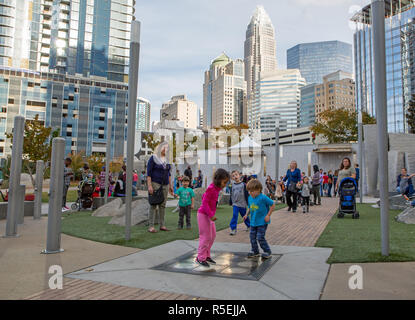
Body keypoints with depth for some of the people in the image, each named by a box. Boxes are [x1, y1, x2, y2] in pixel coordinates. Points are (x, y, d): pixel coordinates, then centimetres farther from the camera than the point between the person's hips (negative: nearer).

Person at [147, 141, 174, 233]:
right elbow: (148, 173, -9)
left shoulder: (167, 159, 13)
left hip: (165, 185, 6)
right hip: (155, 184, -6)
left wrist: (170, 185, 16)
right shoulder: (153, 158, -4)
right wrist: (149, 186, -16)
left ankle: (162, 225, 13)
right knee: (153, 205, -7)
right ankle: (151, 226, -4)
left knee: (163, 205, 7)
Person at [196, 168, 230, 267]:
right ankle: (200, 258, 8)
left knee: (213, 236, 14)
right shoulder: (211, 188, -21)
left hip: (209, 214, 10)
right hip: (203, 214, -10)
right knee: (206, 237, -4)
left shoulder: (216, 188, 7)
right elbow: (205, 203, -24)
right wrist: (211, 215, -25)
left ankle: (206, 255, 25)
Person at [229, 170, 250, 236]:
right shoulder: (232, 186, 4)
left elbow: (247, 194, -5)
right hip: (235, 204, 2)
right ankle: (233, 229, -6)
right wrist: (230, 203, 11)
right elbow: (231, 195, 11)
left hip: (242, 204, -2)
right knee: (234, 216, -10)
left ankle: (249, 226, 35)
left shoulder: (243, 185, -6)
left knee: (244, 216, 13)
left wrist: (248, 203, -5)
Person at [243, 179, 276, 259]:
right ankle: (255, 251, 28)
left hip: (262, 222, -7)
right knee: (252, 237, 10)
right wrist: (247, 214, 4)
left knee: (260, 237, -8)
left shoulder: (263, 198, -18)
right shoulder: (250, 198, 3)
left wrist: (268, 215, -13)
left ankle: (267, 251, 11)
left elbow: (273, 205, -11)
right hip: (253, 222, 7)